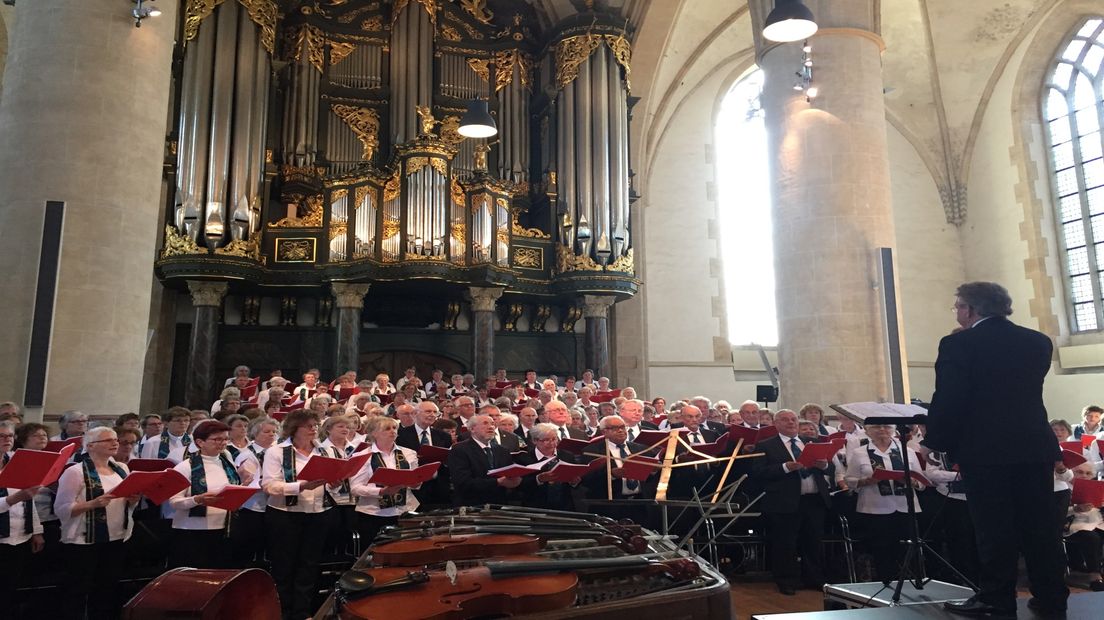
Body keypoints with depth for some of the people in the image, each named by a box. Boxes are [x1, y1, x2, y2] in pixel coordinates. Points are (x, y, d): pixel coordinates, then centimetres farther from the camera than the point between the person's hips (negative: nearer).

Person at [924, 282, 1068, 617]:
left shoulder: (958, 345, -11)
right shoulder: (1037, 342, 8)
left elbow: (948, 400, -15)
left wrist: (934, 442, -5)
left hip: (984, 450, -6)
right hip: (1035, 446, 6)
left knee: (993, 527, 1)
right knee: (1038, 524, 13)